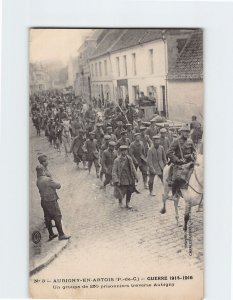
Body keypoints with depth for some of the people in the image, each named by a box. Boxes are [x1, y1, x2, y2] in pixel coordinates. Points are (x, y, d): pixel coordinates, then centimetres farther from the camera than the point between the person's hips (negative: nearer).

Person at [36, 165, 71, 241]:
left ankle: (51, 235, 24)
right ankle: (61, 235, 7)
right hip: (51, 201, -8)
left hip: (44, 201, 8)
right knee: (57, 217, 1)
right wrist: (58, 184, 8)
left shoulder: (38, 181, 4)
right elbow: (58, 186, -14)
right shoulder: (47, 179, -21)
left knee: (48, 218, 14)